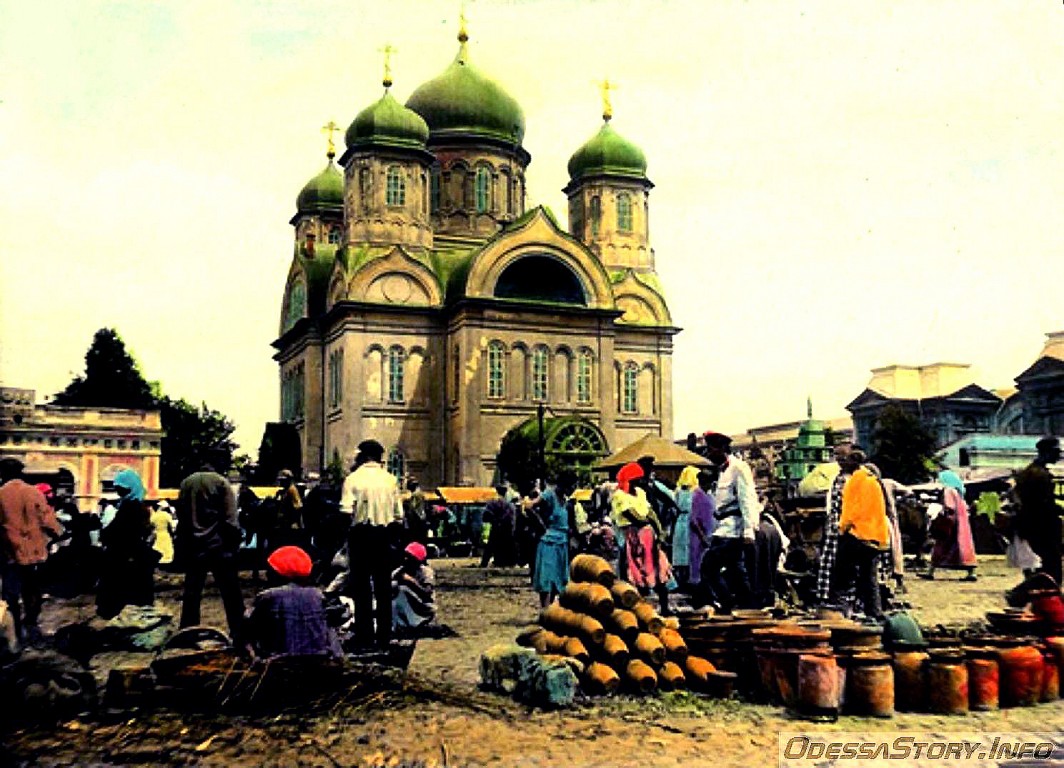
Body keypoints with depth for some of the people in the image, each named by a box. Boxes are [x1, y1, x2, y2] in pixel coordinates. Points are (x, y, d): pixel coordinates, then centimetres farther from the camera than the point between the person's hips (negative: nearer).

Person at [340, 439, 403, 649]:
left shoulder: (353, 479, -4)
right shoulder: (390, 480, 5)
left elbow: (346, 512, -14)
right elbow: (398, 516, 3)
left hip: (361, 532, -2)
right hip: (384, 534, 3)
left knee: (361, 586, 5)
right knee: (383, 588, 9)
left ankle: (364, 638, 7)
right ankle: (384, 638, 13)